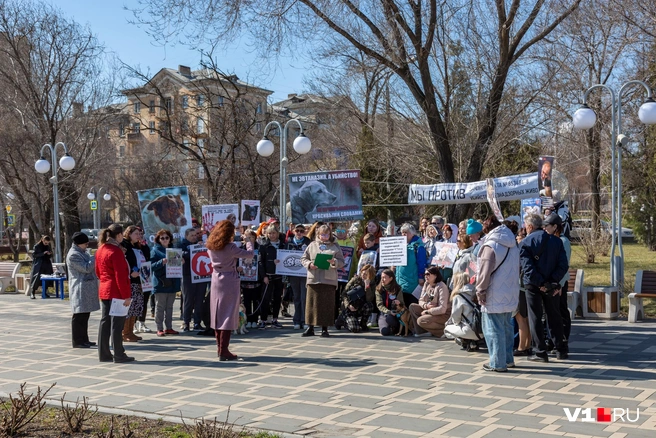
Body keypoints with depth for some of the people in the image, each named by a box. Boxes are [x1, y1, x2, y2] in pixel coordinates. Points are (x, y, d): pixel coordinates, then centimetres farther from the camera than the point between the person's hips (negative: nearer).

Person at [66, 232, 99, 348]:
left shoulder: (82, 252, 17)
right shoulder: (73, 255, -14)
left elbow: (91, 264, 26)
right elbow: (86, 268, -20)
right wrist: (96, 257, -15)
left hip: (87, 289, 10)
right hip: (80, 290, -10)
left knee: (85, 315, 14)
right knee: (79, 316, -5)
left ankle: (84, 339, 21)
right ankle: (77, 341, 0)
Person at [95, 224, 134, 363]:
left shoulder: (100, 250, 10)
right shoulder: (116, 251, -17)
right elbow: (121, 276, -19)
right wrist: (126, 295, -17)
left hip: (103, 291, 9)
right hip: (116, 293, -9)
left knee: (105, 322, 12)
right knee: (117, 324, -4)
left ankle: (104, 354, 17)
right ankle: (119, 355, 1)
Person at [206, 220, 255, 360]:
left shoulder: (211, 246, 2)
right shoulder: (230, 247, -16)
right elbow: (250, 254, -14)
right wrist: (249, 242, 5)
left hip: (216, 281, 6)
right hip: (229, 282, -6)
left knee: (217, 314, 13)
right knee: (228, 315, -2)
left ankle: (220, 348, 21)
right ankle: (223, 351, -5)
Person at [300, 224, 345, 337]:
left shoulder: (335, 246, 10)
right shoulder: (312, 245, 13)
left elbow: (342, 262, 6)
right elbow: (303, 259, 12)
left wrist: (334, 262, -14)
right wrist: (309, 264, -8)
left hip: (329, 280, -1)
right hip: (313, 279, 1)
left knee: (327, 304, -1)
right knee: (312, 303, 1)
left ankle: (325, 328, 7)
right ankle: (310, 328, 9)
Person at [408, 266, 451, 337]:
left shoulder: (441, 287, -21)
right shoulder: (426, 284, 2)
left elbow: (442, 309, -26)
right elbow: (421, 300, 6)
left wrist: (427, 311, -18)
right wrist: (426, 305, -18)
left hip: (443, 315, -8)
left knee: (421, 320, -26)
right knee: (412, 306, -5)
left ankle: (444, 331, -10)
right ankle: (421, 331, -4)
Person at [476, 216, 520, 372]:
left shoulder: (490, 245, -13)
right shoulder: (513, 246, 13)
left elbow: (484, 272, -17)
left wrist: (480, 291, -9)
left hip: (494, 297, -8)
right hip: (511, 295, 8)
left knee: (493, 329, -2)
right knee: (506, 327, 18)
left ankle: (497, 363, 0)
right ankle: (508, 359, 25)